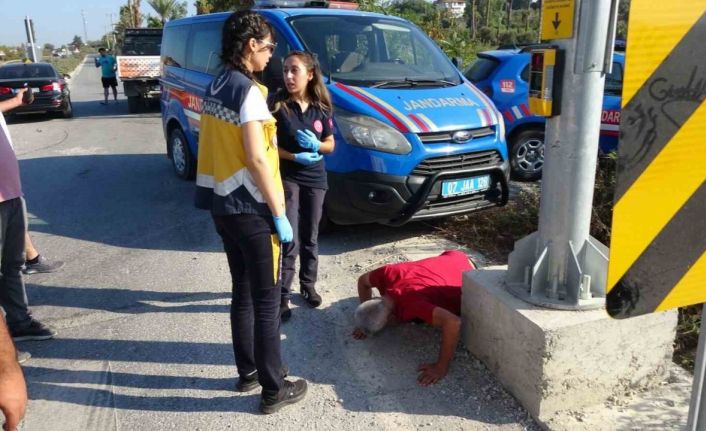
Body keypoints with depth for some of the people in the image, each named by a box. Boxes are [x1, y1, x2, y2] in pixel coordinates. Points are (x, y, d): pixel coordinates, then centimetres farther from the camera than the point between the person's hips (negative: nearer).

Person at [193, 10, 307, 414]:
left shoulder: (215, 87, 11)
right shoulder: (247, 90, -17)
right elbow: (256, 160, -21)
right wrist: (279, 214, -15)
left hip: (221, 203, 9)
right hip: (250, 207, -9)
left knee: (243, 291, 19)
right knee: (267, 299, 2)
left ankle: (248, 371, 33)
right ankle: (274, 389, 13)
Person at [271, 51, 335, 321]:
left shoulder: (322, 108, 1)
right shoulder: (278, 105, -9)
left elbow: (330, 144, 7)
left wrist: (316, 145, -14)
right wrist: (295, 157, -21)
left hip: (315, 179, 4)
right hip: (287, 178, -3)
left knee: (310, 238, 15)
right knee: (289, 240, -5)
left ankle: (308, 284, 32)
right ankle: (283, 294, 5)